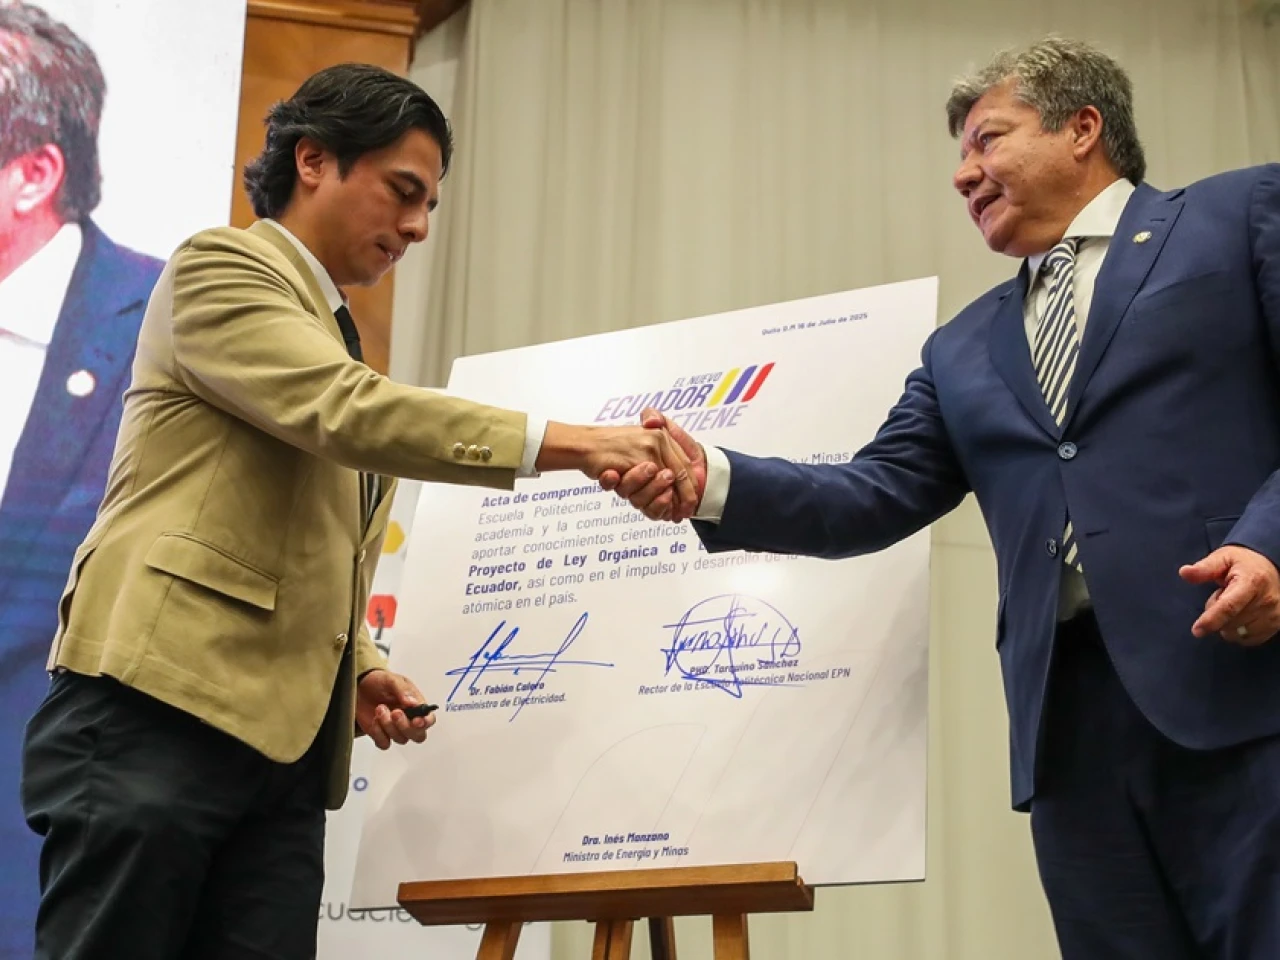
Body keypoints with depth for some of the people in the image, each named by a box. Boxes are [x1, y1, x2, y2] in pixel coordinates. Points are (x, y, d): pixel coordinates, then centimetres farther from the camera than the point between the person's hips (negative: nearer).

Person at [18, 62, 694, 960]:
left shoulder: (338, 337, 26)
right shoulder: (219, 267, 1)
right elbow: (347, 411, -17)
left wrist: (361, 671, 10)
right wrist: (575, 444, -22)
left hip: (285, 743, 8)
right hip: (159, 708, -8)